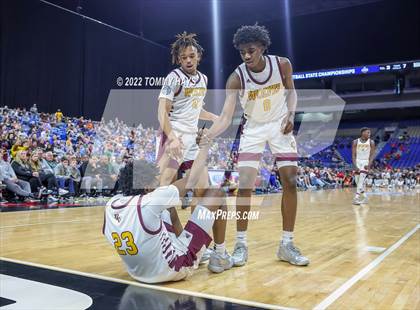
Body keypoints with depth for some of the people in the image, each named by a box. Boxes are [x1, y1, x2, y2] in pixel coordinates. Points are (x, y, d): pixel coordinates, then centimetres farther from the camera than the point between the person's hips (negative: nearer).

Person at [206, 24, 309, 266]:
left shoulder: (282, 64, -15)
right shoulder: (237, 77, -20)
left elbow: (291, 91, 4)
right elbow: (226, 117, -27)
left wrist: (291, 115, -14)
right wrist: (206, 137, -44)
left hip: (281, 126, 2)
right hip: (254, 129, -1)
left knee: (290, 183, -5)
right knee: (245, 185, -12)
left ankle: (287, 245, 6)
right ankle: (241, 244, 1)